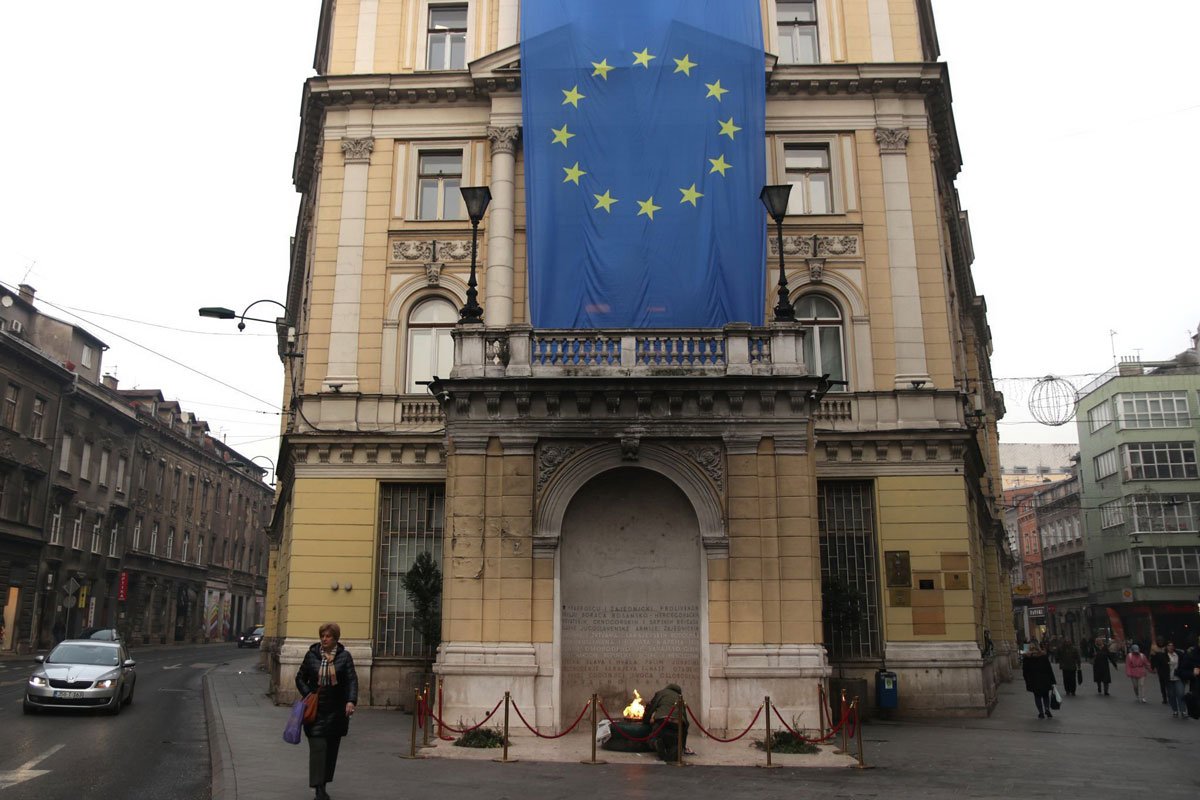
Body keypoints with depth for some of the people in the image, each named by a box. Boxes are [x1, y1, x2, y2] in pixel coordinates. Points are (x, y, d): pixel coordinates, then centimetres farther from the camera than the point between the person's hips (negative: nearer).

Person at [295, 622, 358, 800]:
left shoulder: (344, 656, 0)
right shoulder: (311, 655, 2)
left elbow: (352, 679, -5)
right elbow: (300, 677, 11)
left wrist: (351, 701, -20)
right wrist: (307, 695, -4)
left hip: (336, 710, 1)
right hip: (316, 709, -1)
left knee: (332, 747, 7)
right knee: (318, 747, -8)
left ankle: (323, 784, 21)